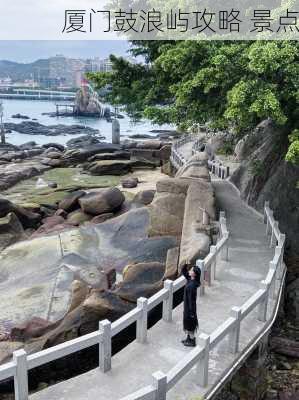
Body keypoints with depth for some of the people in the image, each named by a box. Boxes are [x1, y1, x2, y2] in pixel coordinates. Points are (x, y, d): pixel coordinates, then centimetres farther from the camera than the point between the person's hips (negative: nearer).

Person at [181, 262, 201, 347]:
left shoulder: (192, 285, -30)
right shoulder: (190, 279, -5)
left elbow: (192, 298, -26)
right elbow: (183, 271, 7)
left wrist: (191, 311, -20)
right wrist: (186, 264, -12)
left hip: (190, 306, -9)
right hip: (187, 305, 9)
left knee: (190, 324, 9)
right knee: (187, 323, 23)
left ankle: (192, 341, 26)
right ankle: (189, 338, 40)